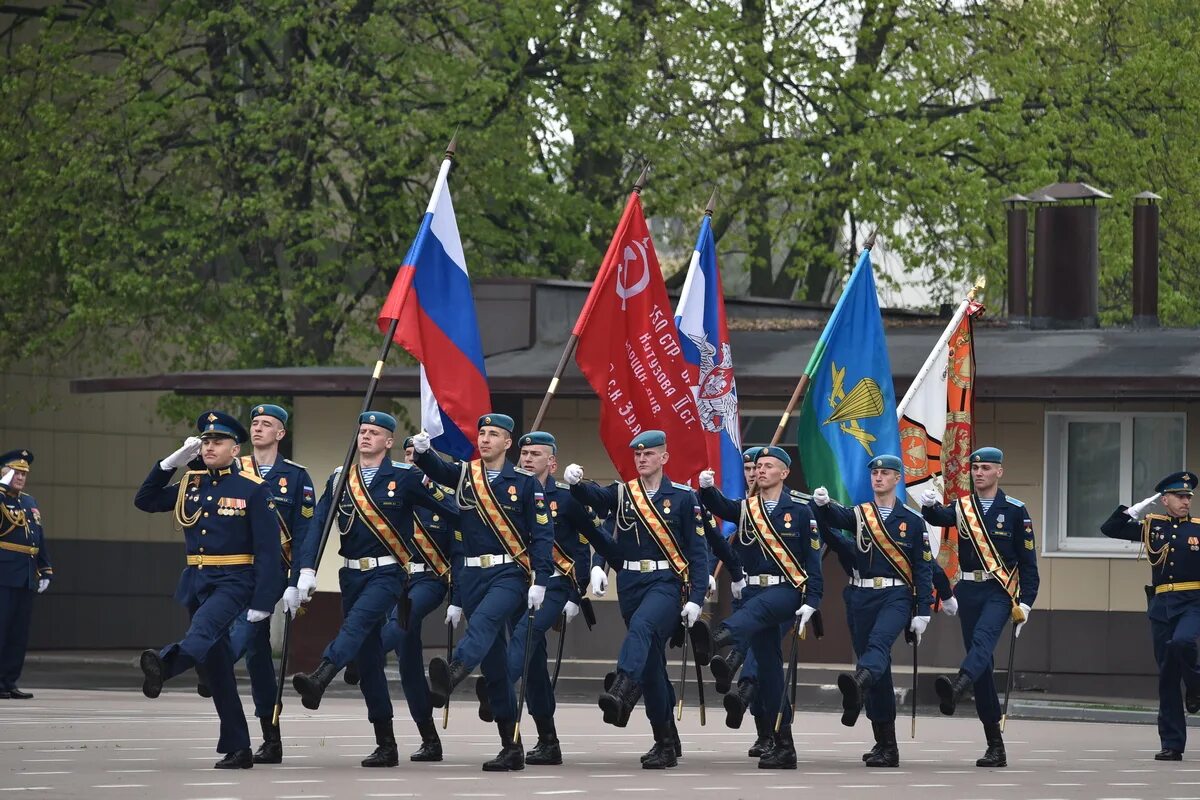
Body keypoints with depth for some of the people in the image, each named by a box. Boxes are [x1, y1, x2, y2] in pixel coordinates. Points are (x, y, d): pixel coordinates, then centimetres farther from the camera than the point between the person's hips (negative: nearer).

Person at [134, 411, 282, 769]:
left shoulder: (254, 489, -5)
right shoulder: (191, 484, 12)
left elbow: (268, 549, -9)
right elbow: (145, 501, 18)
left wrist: (262, 602, -16)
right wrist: (172, 461, 7)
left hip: (233, 582, -7)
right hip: (196, 582, 7)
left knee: (203, 629, -36)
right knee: (217, 667, 7)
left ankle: (164, 665, -67)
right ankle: (237, 749, 12)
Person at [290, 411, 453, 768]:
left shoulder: (406, 477, -1)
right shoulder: (339, 479, 9)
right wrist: (307, 571, -11)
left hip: (388, 573, -5)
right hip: (352, 574, 5)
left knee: (357, 620, -33)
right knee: (368, 659, 4)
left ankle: (318, 680, -57)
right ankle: (386, 746, 10)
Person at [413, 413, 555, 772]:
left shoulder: (525, 482, 1)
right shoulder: (464, 475, 11)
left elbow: (542, 533, -2)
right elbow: (435, 468, -7)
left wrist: (540, 581, -11)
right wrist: (423, 449, -30)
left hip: (510, 574, -4)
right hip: (472, 576, 4)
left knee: (483, 620, -35)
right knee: (494, 665, 4)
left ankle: (450, 677, -63)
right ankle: (512, 748, 9)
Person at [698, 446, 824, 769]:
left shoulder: (801, 509, 0)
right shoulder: (747, 508, 12)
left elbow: (813, 557, -2)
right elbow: (720, 507, -6)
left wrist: (811, 601, -10)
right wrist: (707, 489, -27)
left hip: (789, 590, -5)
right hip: (757, 593, 5)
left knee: (755, 608, -38)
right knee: (768, 669, 4)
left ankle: (722, 641, -70)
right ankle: (783, 746, 8)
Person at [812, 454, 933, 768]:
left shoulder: (912, 522, 5)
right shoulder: (858, 515, 11)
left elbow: (924, 570, 3)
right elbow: (834, 517, -10)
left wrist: (922, 612, -4)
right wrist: (823, 503, -33)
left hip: (896, 596, -3)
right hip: (861, 597, 3)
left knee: (879, 642, -33)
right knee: (878, 672, 4)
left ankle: (857, 684, -63)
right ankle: (885, 745, 8)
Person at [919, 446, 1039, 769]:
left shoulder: (1015, 511, 1)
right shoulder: (962, 507, 12)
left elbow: (1028, 560, 1)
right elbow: (939, 517, -6)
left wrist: (1025, 603, -5)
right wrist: (929, 506, -29)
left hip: (1000, 591, -4)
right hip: (969, 591, 4)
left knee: (983, 639, -31)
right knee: (982, 666, 4)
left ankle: (956, 688, -61)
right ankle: (995, 745, 8)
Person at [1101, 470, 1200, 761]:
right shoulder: (1151, 526, 9)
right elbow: (1109, 529, 11)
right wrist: (1140, 507, 4)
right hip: (1161, 606, 3)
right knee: (1167, 675, 3)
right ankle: (1171, 744, 8)